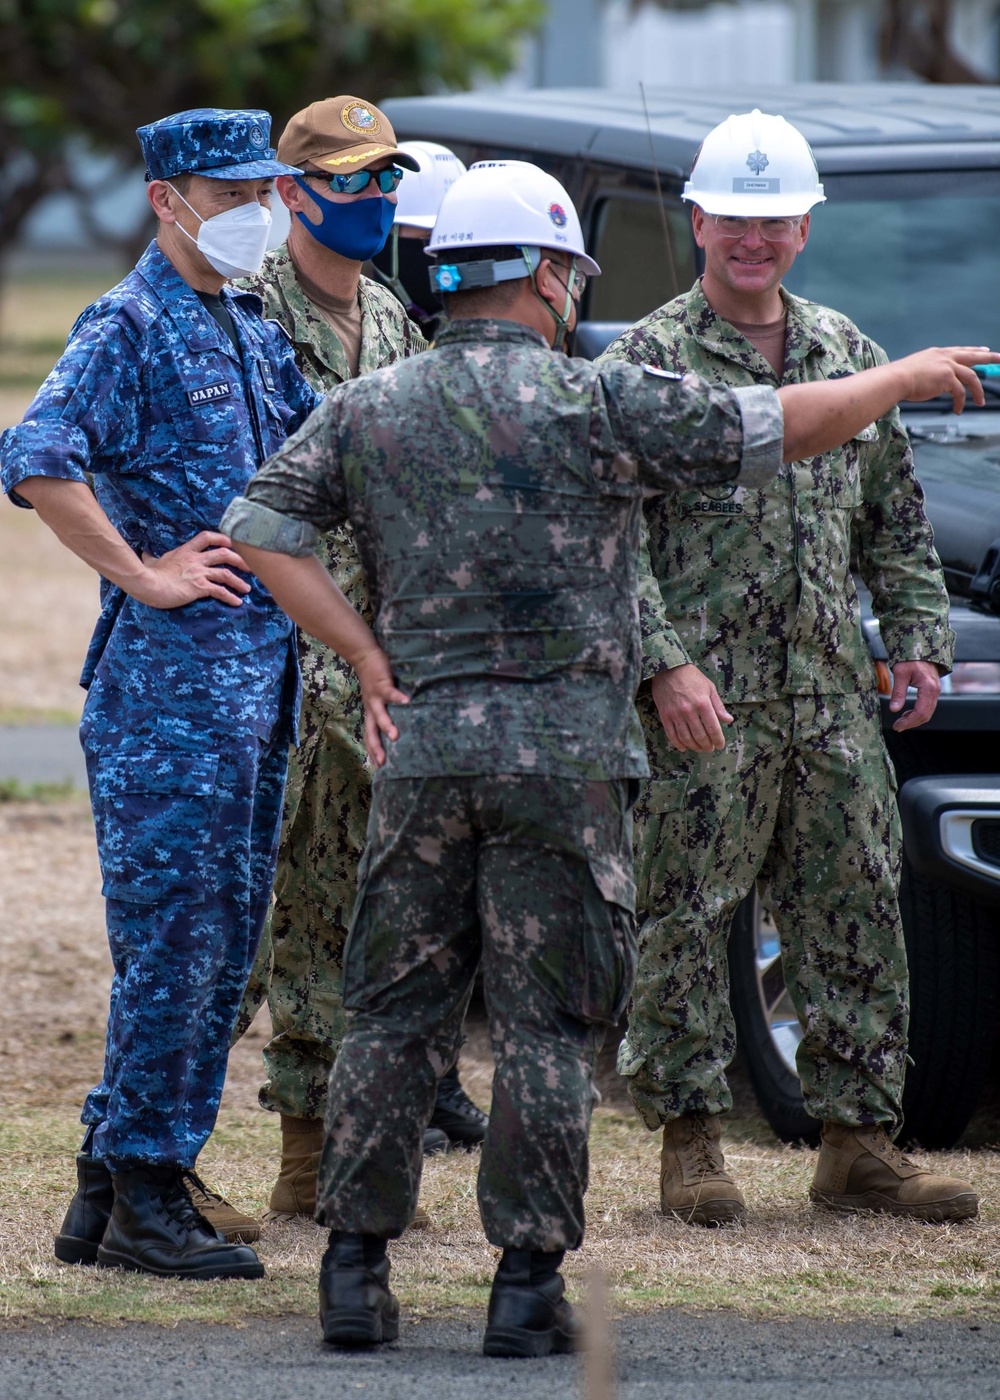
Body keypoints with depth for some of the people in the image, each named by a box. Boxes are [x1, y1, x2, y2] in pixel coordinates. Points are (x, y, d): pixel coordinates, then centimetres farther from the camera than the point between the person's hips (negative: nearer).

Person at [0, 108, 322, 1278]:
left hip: (256, 679, 9)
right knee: (173, 940, -7)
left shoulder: (252, 332, 17)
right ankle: (142, 1201, -1)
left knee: (223, 945, 10)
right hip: (169, 673, -9)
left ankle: (111, 1196, 16)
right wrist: (144, 574, -20)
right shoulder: (131, 326, -10)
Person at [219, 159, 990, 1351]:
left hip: (423, 747, 3)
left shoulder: (366, 411, 6)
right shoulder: (596, 405, -5)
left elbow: (258, 529, 1)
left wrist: (366, 657, 3)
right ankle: (528, 1285, 0)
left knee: (395, 1015, 10)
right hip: (563, 756, -3)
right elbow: (778, 429, -3)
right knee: (546, 1026, 1)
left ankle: (355, 1265, 7)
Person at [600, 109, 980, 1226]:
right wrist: (663, 663, -18)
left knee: (856, 915, 5)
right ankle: (690, 1144, 6)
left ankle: (860, 1143, 11)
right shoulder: (647, 362, -2)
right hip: (702, 702, -5)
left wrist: (918, 639, 9)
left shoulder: (847, 356, 15)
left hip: (833, 701, 5)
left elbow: (895, 520, 21)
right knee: (685, 922, -2)